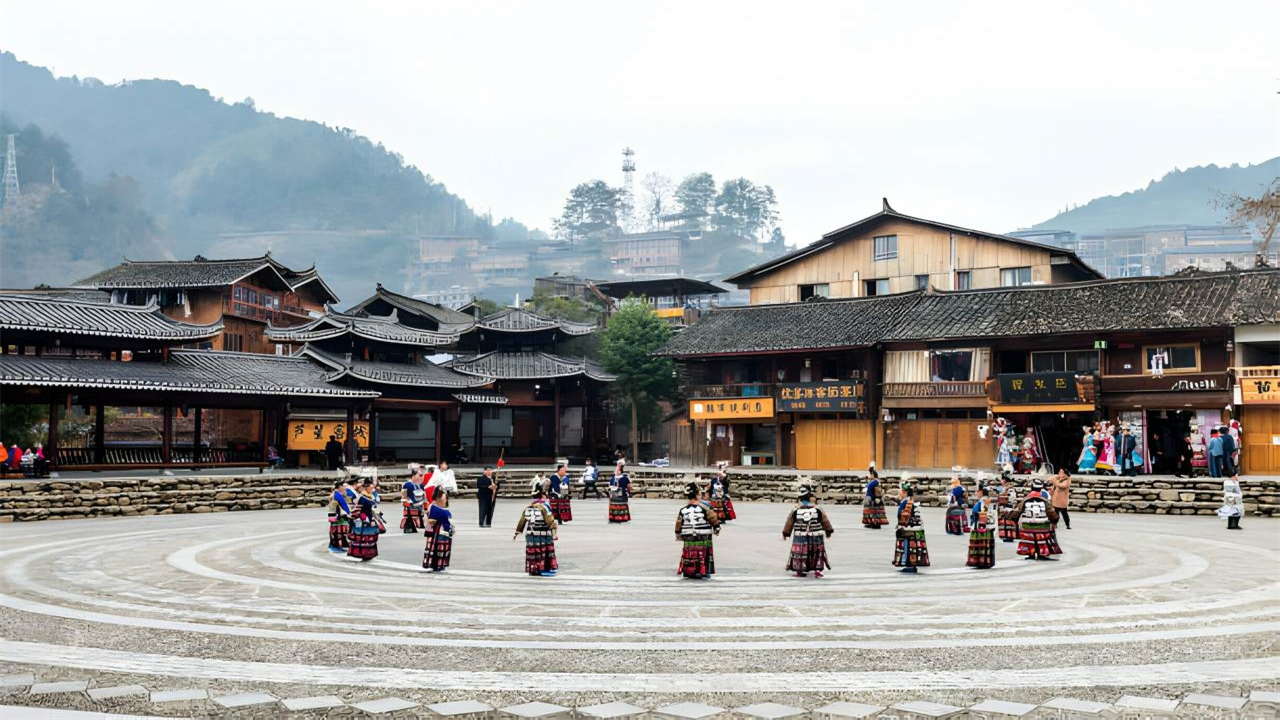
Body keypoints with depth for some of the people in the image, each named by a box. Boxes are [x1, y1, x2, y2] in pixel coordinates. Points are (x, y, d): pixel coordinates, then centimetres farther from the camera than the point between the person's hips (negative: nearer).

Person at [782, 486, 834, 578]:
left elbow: (789, 523, 4)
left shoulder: (795, 511, -6)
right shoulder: (818, 510, -8)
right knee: (818, 553, 14)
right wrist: (828, 531, 18)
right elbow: (825, 522, 1)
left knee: (800, 554, 12)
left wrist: (785, 533, 19)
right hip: (816, 538, -1)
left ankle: (799, 571, 15)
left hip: (800, 539, 1)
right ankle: (817, 570, 10)